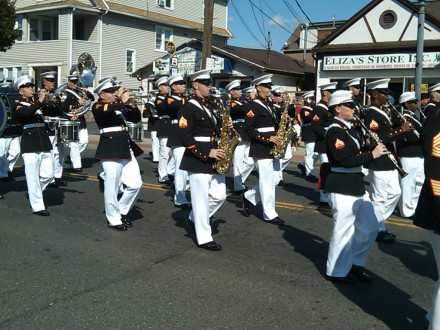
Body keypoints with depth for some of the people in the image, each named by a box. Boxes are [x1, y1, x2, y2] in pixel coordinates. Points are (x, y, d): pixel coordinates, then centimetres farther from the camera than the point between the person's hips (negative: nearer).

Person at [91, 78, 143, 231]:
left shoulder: (119, 106, 18)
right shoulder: (97, 106, -2)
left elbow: (136, 118, 17)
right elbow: (106, 110, -26)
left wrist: (132, 104, 1)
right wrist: (122, 101, -21)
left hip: (126, 148, 7)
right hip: (111, 149, -7)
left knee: (135, 184, 8)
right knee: (112, 186, -1)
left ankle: (122, 211, 25)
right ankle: (113, 219, 13)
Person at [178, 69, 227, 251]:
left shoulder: (210, 107, 17)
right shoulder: (188, 108, -10)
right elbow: (185, 137, -17)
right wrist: (207, 153, -21)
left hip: (214, 160, 9)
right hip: (198, 160, -8)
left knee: (219, 195, 11)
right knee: (201, 199, -2)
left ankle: (194, 219, 30)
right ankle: (204, 238, 8)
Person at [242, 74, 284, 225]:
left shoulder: (270, 105, 16)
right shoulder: (253, 106, -10)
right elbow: (248, 129, -17)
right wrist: (268, 138, -21)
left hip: (272, 148, 9)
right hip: (261, 149, -9)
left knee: (272, 179, 11)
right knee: (267, 181, -4)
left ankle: (249, 197, 27)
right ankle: (270, 215, 4)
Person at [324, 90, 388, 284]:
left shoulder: (349, 128, 14)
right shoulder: (335, 132, -16)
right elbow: (346, 160, -25)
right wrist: (373, 154, -19)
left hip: (356, 186, 10)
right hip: (342, 189, -10)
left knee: (370, 227, 16)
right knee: (344, 232, 1)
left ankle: (355, 263, 30)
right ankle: (337, 272, 17)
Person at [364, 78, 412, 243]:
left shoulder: (384, 112, 15)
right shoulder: (371, 114, -16)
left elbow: (389, 134, 16)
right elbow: (378, 138, -26)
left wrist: (404, 128, 0)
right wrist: (400, 130, -22)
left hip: (389, 162, 10)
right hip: (379, 163, -10)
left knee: (394, 193, 18)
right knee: (379, 198, 0)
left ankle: (377, 221, 28)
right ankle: (378, 230, 12)